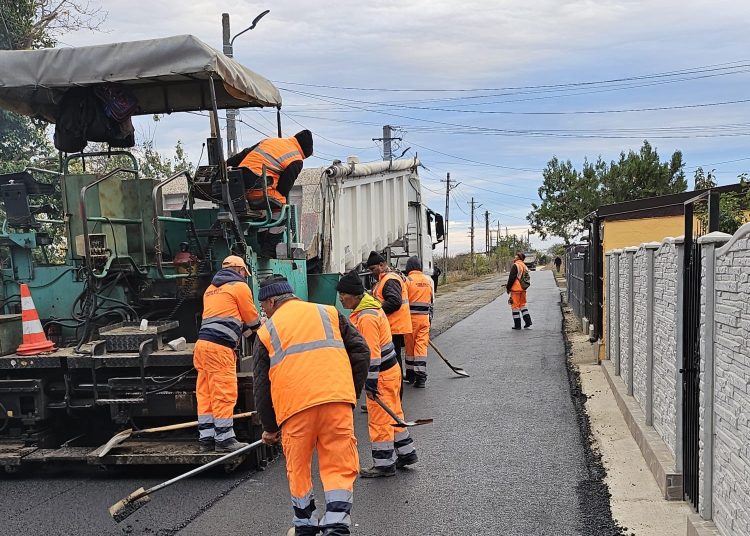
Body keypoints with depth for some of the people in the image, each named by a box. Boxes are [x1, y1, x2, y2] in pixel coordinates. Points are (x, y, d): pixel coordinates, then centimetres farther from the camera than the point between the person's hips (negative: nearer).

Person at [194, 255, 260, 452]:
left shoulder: (211, 289, 25)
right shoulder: (240, 286, 2)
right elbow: (252, 319, 9)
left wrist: (243, 328, 27)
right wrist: (256, 326, 31)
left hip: (202, 343, 8)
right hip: (219, 347, -8)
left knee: (205, 394, 9)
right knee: (225, 394, -4)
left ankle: (206, 437, 13)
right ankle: (224, 439, 0)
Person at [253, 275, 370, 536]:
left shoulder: (266, 331, 16)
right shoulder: (328, 313, 19)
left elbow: (261, 384, 16)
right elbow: (361, 351, 11)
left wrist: (269, 427, 26)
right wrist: (352, 393, 18)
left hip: (294, 406, 0)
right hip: (337, 399, 0)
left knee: (298, 467, 17)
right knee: (339, 465, 7)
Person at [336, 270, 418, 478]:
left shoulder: (366, 317, -24)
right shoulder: (371, 307, 8)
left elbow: (372, 353, -25)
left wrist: (371, 382, -23)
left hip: (381, 375, -10)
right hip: (390, 369, 10)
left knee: (379, 419, 2)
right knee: (393, 414, 19)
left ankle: (384, 464, 12)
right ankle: (406, 453, 31)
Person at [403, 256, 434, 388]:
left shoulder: (407, 280, -8)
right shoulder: (429, 281, 9)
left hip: (411, 317, -3)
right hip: (424, 318, 3)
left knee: (410, 346, 9)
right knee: (422, 345, 1)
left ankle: (411, 375, 19)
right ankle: (421, 377, -6)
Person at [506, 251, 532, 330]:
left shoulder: (515, 265, -13)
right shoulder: (525, 266, 12)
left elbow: (511, 278, -16)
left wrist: (508, 288, -6)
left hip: (516, 289, -8)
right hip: (523, 289, 8)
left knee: (515, 306, 0)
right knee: (522, 305, 18)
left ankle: (517, 325, 2)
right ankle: (528, 321, 10)